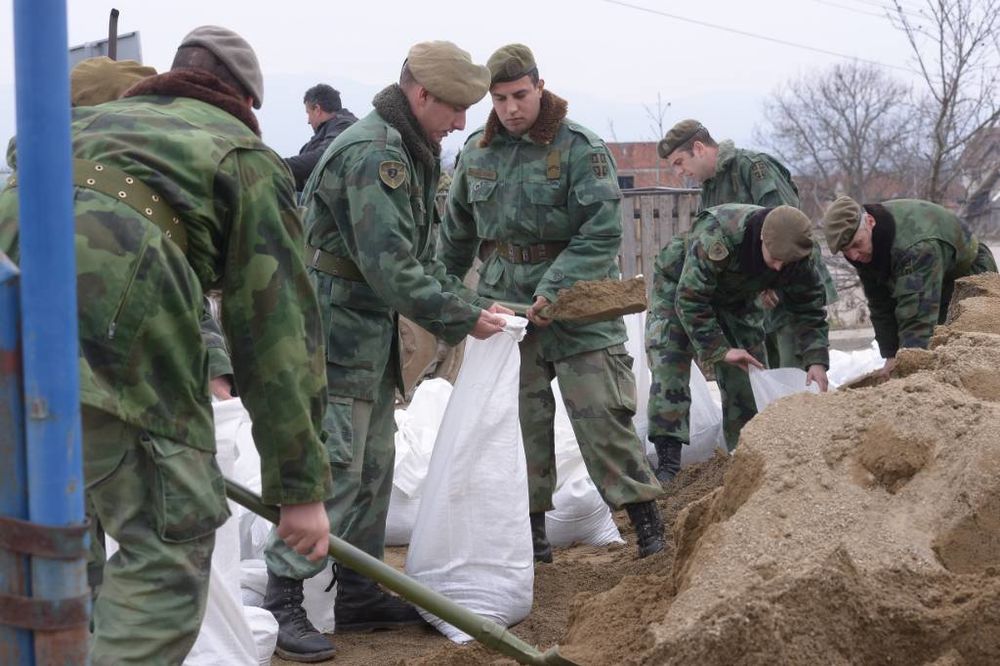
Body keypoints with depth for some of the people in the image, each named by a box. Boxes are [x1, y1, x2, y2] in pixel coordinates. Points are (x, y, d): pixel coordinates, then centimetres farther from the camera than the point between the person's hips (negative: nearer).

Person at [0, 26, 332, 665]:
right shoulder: (246, 156, 19)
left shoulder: (90, 120, 35)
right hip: (110, 331, -6)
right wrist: (302, 485, 15)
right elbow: (278, 326, 14)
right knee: (169, 547, 5)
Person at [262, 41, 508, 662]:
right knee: (333, 469, -9)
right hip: (337, 336, -10)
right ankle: (282, 602, 0)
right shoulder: (372, 155, -20)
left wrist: (470, 304, 8)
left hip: (372, 337, 11)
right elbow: (391, 268, -25)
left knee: (373, 467, 14)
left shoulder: (407, 155, 14)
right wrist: (462, 319, -15)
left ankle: (360, 595, 24)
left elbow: (421, 256, 19)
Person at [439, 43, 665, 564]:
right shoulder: (477, 151, 7)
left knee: (600, 413, -6)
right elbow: (457, 229, 22)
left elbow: (602, 233, -15)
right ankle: (532, 525, 15)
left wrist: (554, 288, -23)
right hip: (505, 301, 4)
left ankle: (645, 517, 5)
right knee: (521, 419, 5)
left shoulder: (579, 148, -9)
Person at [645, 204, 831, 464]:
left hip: (736, 297, 5)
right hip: (677, 286, -5)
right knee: (670, 366, -20)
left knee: (749, 372, -1)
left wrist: (816, 361, -26)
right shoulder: (717, 237, -43)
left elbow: (809, 310, -13)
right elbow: (690, 299, -37)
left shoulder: (800, 257, -24)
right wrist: (720, 349, -38)